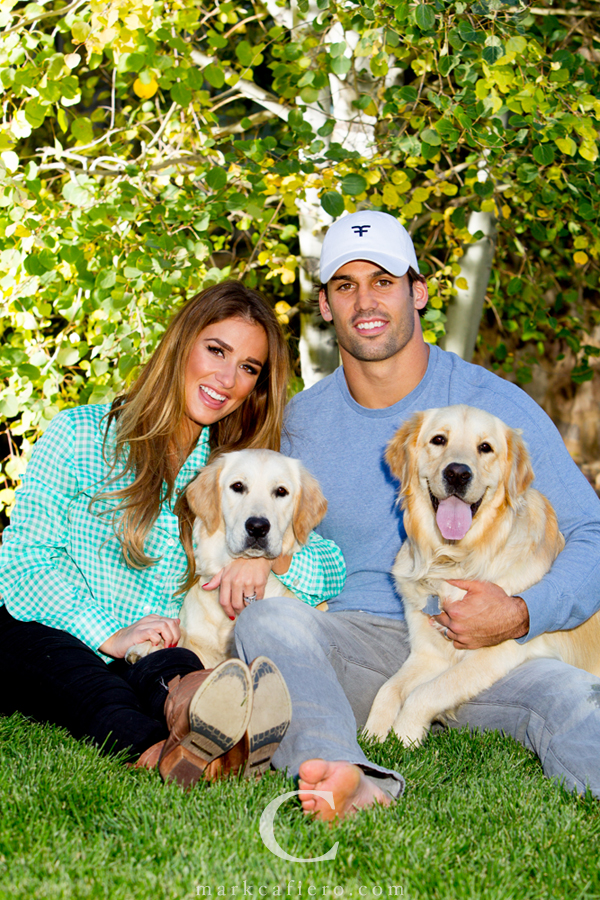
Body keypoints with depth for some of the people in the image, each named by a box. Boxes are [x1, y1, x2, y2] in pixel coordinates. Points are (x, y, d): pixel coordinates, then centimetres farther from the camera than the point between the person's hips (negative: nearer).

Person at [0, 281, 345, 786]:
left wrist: (270, 554, -14)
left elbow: (332, 568, 9)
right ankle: (155, 747, -63)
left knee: (173, 668, -35)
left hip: (166, 656, 2)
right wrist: (109, 636, -19)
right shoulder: (79, 435, 6)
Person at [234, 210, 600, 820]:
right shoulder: (299, 423, 10)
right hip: (353, 641, 2)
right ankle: (346, 777, -55)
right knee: (265, 620, -30)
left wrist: (522, 616, -17)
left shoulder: (498, 407, 1)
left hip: (479, 649, -1)